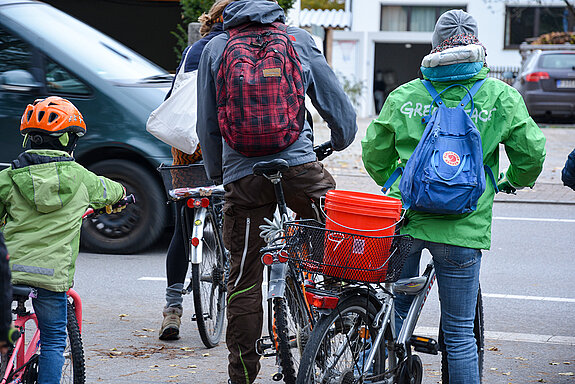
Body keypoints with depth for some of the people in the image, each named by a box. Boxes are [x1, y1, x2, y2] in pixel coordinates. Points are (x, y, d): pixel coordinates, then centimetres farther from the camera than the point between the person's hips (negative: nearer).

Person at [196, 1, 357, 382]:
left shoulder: (215, 49, 7)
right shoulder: (300, 40, 5)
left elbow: (207, 125, 12)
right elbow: (337, 103, 10)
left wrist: (217, 173, 25)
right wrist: (341, 140, 30)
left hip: (242, 174, 1)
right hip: (299, 166, -1)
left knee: (244, 279, 6)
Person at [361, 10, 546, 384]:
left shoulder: (403, 96, 5)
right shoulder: (501, 96, 0)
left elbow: (374, 154, 13)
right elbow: (532, 153, 5)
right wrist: (514, 181, 27)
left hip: (404, 218, 2)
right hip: (463, 227, -2)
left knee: (395, 310, 18)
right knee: (459, 331, 5)